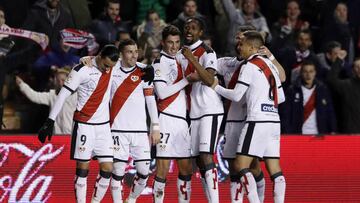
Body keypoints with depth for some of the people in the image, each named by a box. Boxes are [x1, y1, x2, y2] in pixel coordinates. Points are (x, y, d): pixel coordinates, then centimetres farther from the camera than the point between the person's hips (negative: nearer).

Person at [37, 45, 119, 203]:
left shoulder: (112, 69, 2)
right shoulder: (82, 70, -14)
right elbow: (62, 95, -13)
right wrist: (50, 121, -16)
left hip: (104, 125, 5)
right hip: (84, 124, -5)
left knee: (107, 169, -1)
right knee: (83, 168, -2)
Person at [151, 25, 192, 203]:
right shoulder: (160, 62, -5)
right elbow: (162, 92, -14)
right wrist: (187, 80, -13)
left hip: (183, 119, 8)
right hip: (167, 119, -8)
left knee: (186, 167, 8)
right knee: (163, 167, -8)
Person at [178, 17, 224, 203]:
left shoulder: (207, 53, -9)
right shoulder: (181, 55, 13)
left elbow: (209, 79, -24)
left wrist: (192, 59, -29)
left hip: (209, 111, -8)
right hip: (193, 114, 8)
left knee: (206, 156, -17)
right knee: (198, 160, 6)